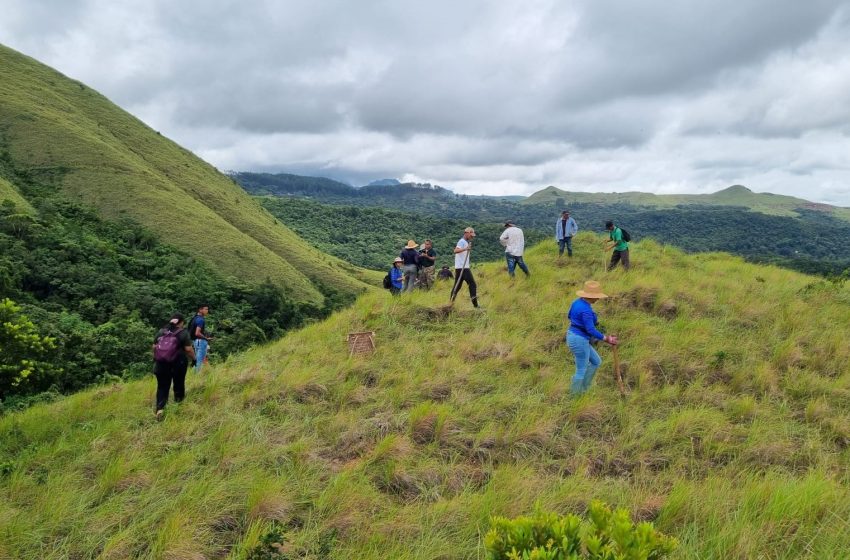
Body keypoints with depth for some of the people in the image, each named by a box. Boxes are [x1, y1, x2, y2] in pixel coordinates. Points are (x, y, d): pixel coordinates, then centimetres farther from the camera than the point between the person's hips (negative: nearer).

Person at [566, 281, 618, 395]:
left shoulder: (577, 302, 4)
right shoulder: (586, 310, -24)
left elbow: (570, 316, 22)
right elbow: (591, 330, -26)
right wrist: (606, 339, -18)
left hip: (572, 336, 10)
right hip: (579, 341, -10)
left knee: (596, 362, 21)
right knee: (581, 371, 6)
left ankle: (583, 388, 27)